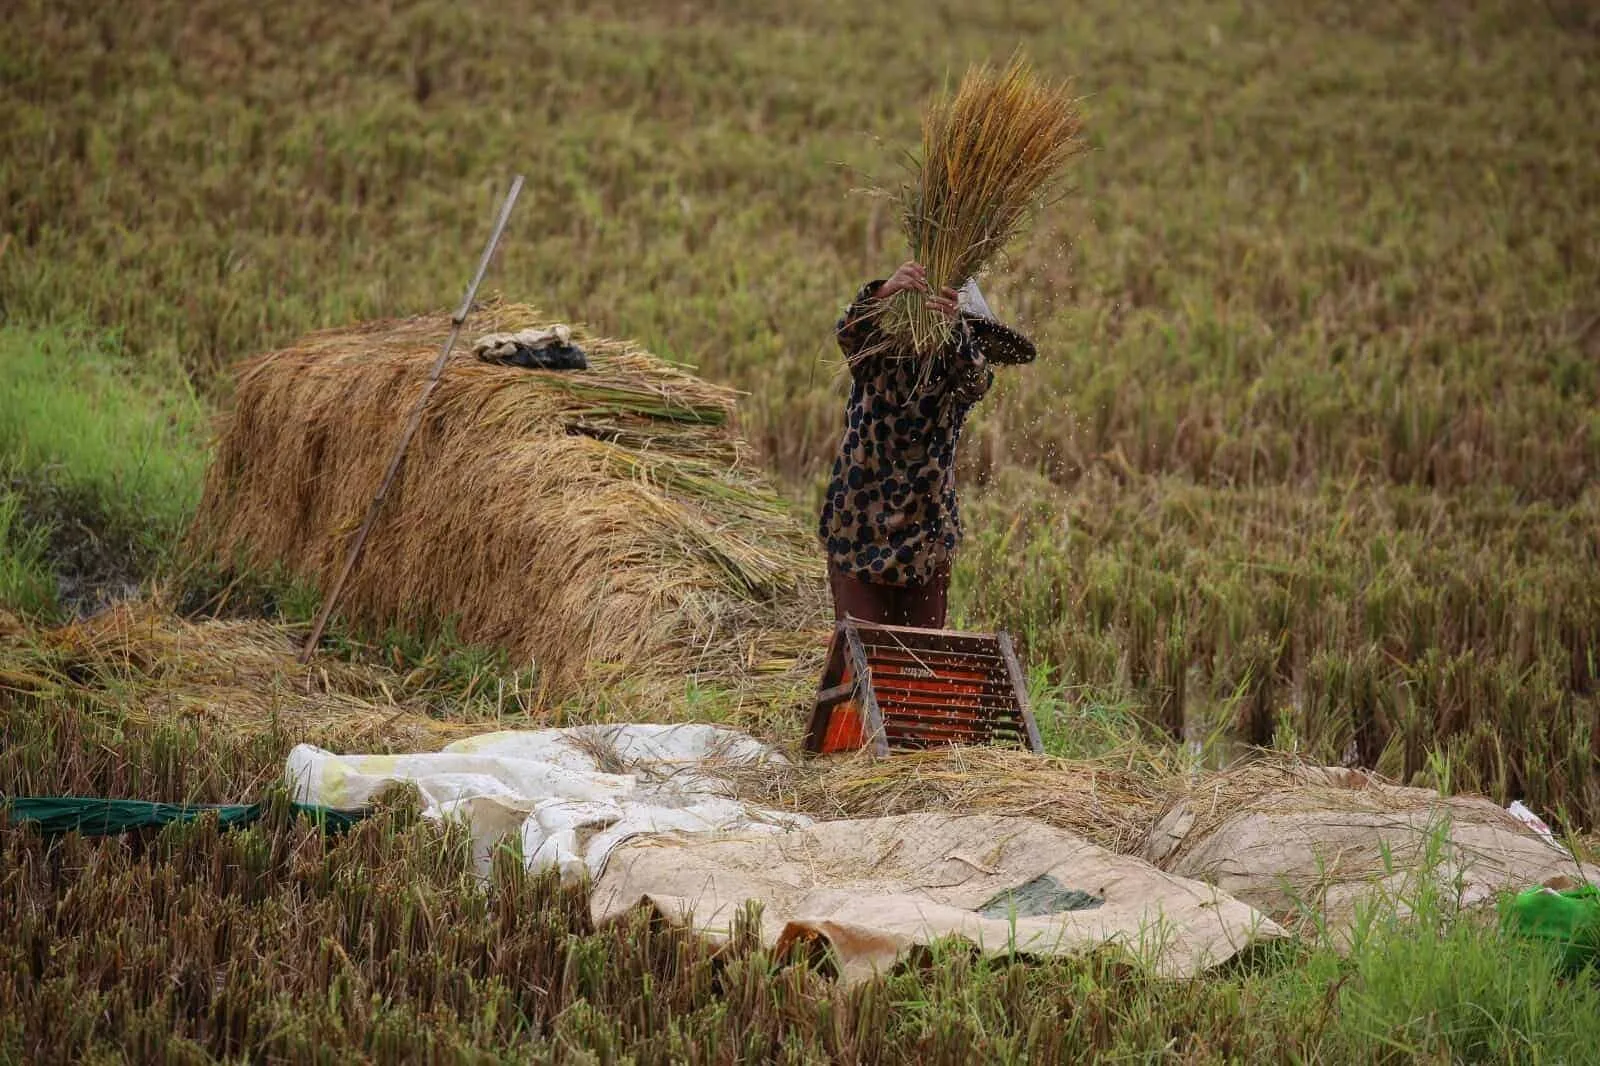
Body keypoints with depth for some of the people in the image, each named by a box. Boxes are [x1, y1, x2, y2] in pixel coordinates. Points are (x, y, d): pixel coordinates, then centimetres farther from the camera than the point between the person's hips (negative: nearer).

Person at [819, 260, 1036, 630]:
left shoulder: (958, 367, -6)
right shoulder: (877, 351, -7)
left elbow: (975, 381, -30)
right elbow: (849, 332, -30)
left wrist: (954, 329, -53)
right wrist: (884, 292, -52)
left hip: (927, 537, 2)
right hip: (858, 528, -1)